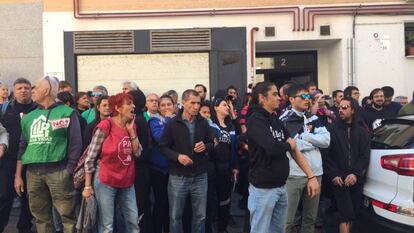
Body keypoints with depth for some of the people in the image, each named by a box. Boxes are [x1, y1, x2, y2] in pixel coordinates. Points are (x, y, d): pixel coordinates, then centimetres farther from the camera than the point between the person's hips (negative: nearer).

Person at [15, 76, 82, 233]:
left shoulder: (67, 113, 0)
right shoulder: (29, 117, 16)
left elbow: (75, 144, -4)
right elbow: (22, 147, 18)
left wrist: (69, 172, -8)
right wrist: (18, 175, 14)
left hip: (58, 171, -5)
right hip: (33, 173, 5)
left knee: (67, 215, -5)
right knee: (41, 216, 10)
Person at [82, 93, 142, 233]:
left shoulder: (132, 126, 6)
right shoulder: (105, 126, -14)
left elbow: (137, 153, 2)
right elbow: (90, 157, -11)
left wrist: (131, 130, -6)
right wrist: (87, 186, -10)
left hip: (127, 182, 6)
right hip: (106, 182, -6)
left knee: (133, 221, 13)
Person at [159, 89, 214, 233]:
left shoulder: (203, 123, 3)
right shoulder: (173, 124, -5)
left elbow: (211, 143, 12)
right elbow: (163, 147, -4)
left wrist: (205, 147, -10)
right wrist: (177, 156, -19)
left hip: (200, 176, 3)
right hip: (178, 177, -2)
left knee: (200, 215, 12)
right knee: (175, 216, 10)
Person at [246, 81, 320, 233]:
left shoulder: (277, 121, 11)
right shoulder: (256, 119, -14)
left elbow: (294, 150, 10)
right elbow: (273, 148, -27)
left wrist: (311, 176, 4)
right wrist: (288, 144, -6)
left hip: (281, 186, 8)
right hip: (263, 188, -8)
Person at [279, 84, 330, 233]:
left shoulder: (314, 118, 12)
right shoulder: (284, 120, -5)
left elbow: (326, 140, 1)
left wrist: (304, 136, -10)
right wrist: (314, 140, -7)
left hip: (315, 173, 5)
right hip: (294, 174, -5)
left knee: (310, 217, 16)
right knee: (287, 220, 0)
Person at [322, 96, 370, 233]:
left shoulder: (361, 132, 12)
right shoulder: (331, 130, 3)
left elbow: (365, 156, 4)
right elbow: (325, 155, -2)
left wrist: (355, 174, -11)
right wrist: (333, 175, -12)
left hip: (356, 179, 3)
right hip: (339, 178, -3)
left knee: (353, 213, 8)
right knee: (346, 213, -9)